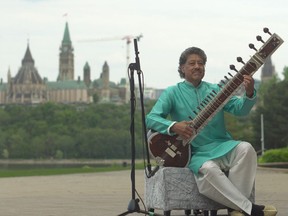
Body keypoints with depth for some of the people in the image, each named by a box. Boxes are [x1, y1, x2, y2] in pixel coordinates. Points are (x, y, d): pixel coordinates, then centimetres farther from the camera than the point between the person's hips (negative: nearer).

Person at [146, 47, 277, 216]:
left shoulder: (215, 89, 11)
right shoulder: (172, 93, 4)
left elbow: (239, 109, -1)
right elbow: (151, 118, -5)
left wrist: (249, 93, -24)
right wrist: (174, 126, -25)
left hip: (222, 146, 3)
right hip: (196, 153, -3)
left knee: (245, 149, -28)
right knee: (208, 169, -36)